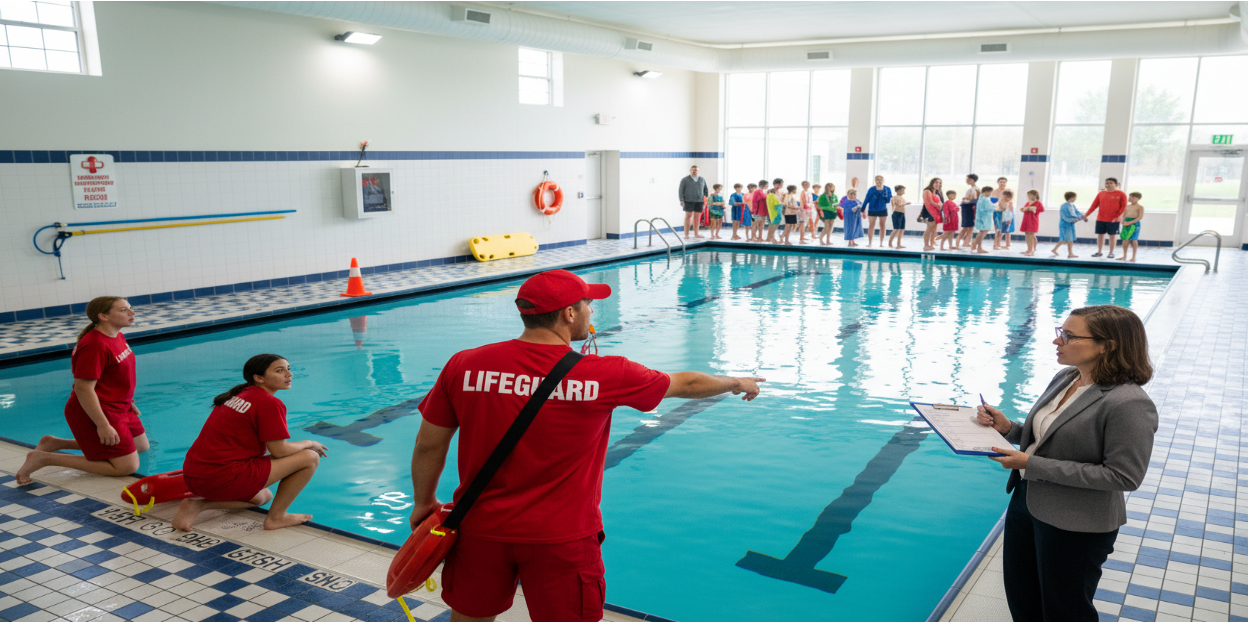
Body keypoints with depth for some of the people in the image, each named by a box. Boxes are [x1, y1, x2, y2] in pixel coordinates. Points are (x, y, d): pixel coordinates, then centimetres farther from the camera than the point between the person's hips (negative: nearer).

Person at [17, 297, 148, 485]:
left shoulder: (116, 336, 6)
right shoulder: (94, 346, -25)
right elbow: (83, 389, -26)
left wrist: (129, 402, 22)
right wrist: (103, 425, -26)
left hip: (118, 407, 10)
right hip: (94, 413, -10)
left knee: (142, 447, 23)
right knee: (127, 467, -9)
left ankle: (57, 443, 22)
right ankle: (44, 458, -4)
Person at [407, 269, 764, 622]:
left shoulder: (464, 366, -8)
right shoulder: (603, 375, -12)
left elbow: (428, 446, 0)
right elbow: (686, 384, 3)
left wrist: (424, 502, 18)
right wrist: (737, 383, 22)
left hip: (480, 527, 3)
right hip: (560, 538, -2)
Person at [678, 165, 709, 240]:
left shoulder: (702, 180, 12)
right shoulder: (685, 180, 3)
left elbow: (705, 190, 17)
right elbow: (681, 191, -1)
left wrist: (706, 199, 9)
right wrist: (681, 200, -10)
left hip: (699, 201, 3)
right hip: (689, 201, -3)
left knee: (697, 217, 5)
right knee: (688, 217, -5)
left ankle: (696, 234, 12)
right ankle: (686, 235, -5)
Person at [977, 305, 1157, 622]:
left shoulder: (1129, 404, -25)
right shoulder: (1064, 379, 2)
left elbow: (1123, 476, -26)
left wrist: (1032, 465, -27)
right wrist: (1008, 427, -7)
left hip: (1075, 527, -8)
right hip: (1026, 501, 8)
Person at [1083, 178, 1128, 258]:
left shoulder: (1121, 194, -2)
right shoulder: (1101, 194, 7)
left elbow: (1123, 206, -5)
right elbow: (1094, 205, 6)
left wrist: (1118, 216, -17)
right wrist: (1087, 214, -3)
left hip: (1113, 220, -3)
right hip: (1100, 219, 3)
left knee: (1112, 235, 3)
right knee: (1100, 234, 7)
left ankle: (1111, 253, 13)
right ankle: (1099, 252, 18)